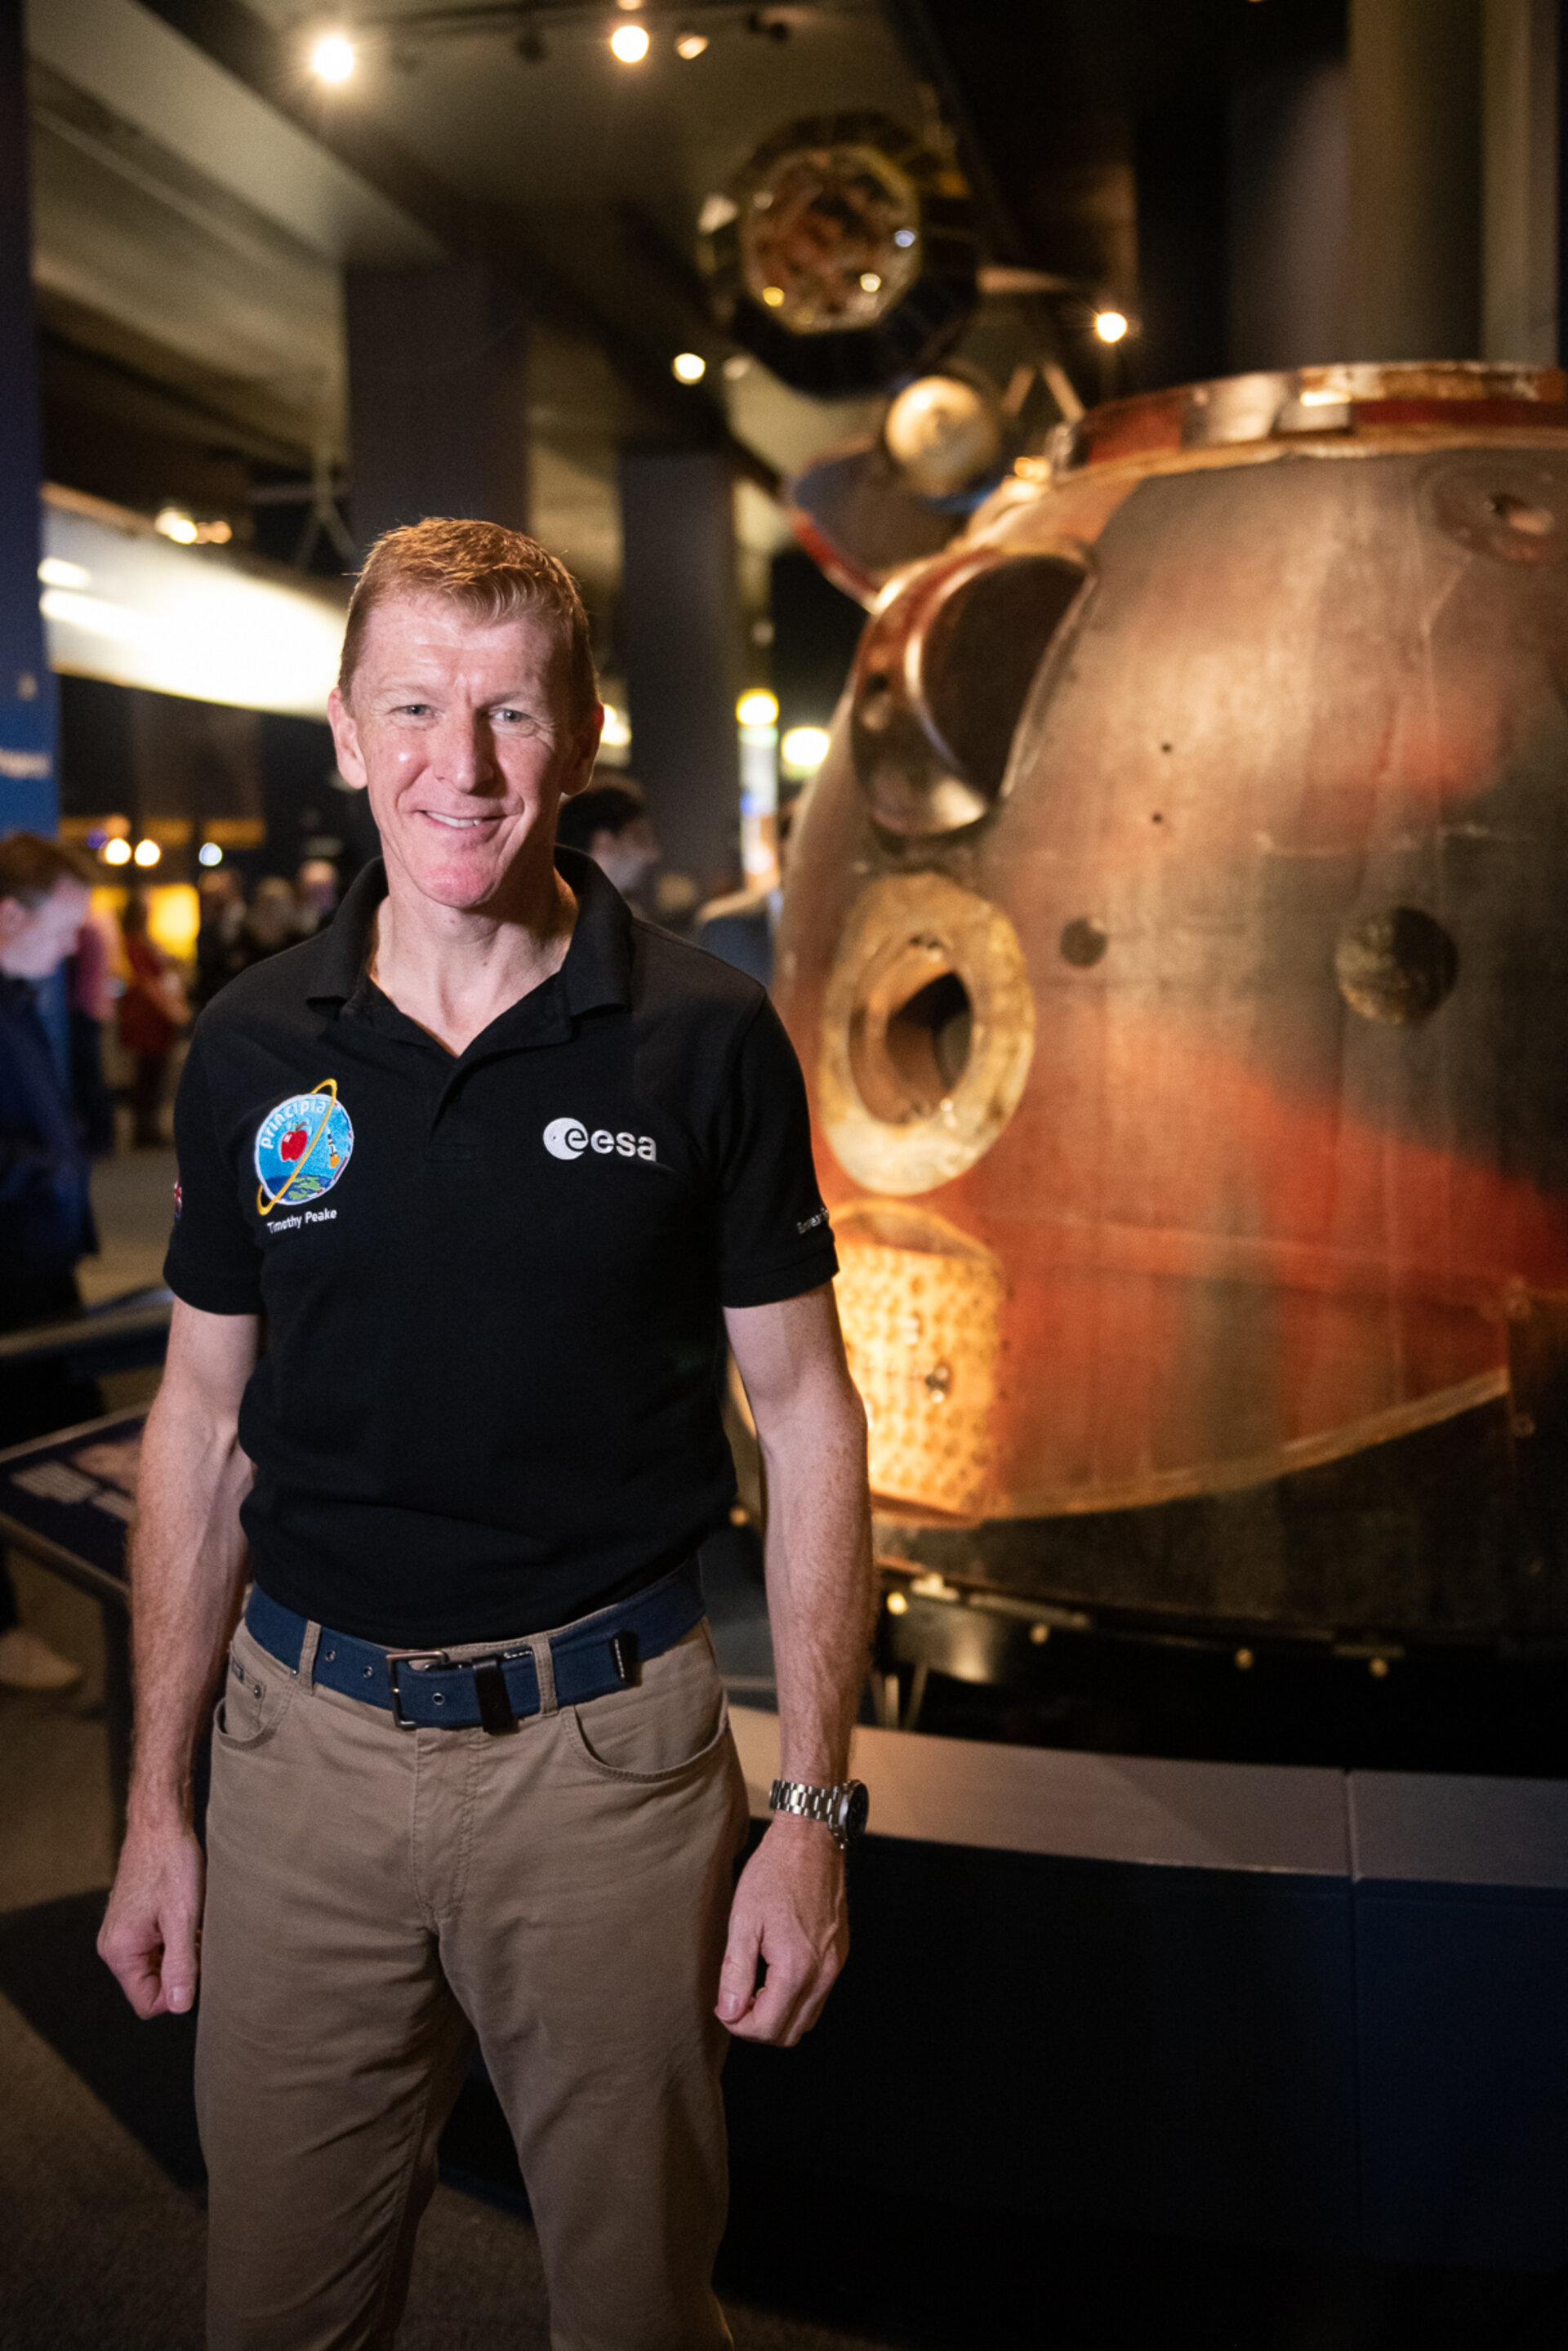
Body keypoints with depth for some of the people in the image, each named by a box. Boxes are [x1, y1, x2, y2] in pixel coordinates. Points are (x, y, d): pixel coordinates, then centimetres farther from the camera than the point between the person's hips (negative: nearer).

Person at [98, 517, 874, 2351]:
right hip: (306, 1739, 2)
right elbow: (204, 1422, 7)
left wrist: (814, 1808, -7)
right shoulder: (252, 1053, 0)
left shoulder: (706, 1042, -7)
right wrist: (154, 1805, 6)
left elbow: (804, 1416, -3)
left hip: (612, 1745, -2)